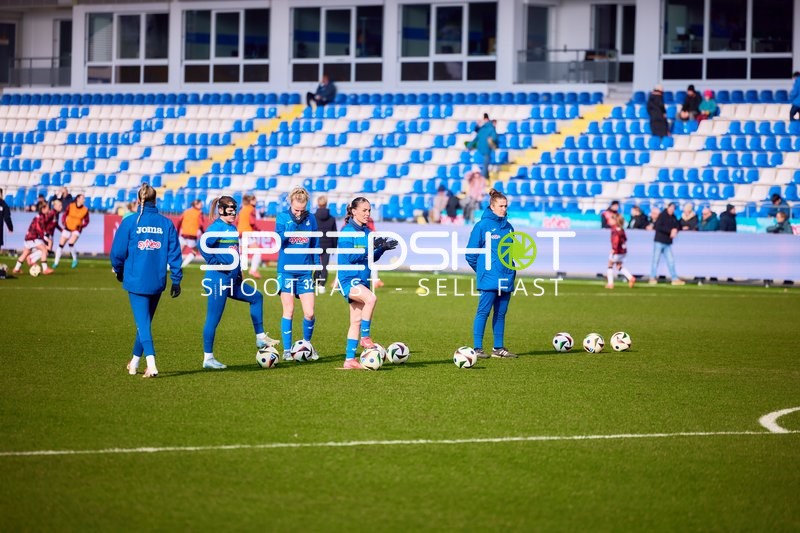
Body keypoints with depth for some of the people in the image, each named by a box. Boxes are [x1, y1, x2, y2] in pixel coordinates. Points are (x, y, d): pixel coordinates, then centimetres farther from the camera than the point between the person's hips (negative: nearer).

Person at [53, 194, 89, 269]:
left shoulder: (85, 210, -7)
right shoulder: (70, 206, -7)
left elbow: (86, 221, 3)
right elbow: (65, 215, 7)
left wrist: (81, 226, -13)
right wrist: (64, 223, -7)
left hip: (76, 230, -2)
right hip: (68, 228, 2)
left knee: (71, 243, -24)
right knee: (61, 245, 0)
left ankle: (75, 260, -1)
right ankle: (56, 263, 13)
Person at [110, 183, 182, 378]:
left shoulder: (130, 222, -6)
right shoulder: (166, 223, 0)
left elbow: (117, 252, -4)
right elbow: (174, 253, 0)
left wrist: (119, 272, 15)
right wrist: (176, 280, 5)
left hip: (136, 280, -3)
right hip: (157, 281, 3)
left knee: (143, 321, -3)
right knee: (145, 320, 18)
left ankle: (151, 364, -20)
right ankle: (134, 362, 31)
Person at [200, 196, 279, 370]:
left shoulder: (232, 228, 14)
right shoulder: (217, 227, -13)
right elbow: (204, 247, -26)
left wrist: (238, 273, 21)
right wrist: (216, 264, -20)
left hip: (231, 280, 10)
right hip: (218, 280, -10)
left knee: (256, 297, 16)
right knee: (213, 319, -4)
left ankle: (260, 338, 22)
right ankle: (208, 358, 1)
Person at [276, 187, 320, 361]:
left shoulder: (311, 219, 4)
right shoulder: (282, 217, -2)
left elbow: (315, 246, 11)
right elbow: (280, 239, -16)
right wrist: (295, 222, -22)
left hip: (305, 271, 2)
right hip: (286, 270, -2)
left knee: (309, 313, -3)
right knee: (288, 311, 0)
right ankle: (287, 350, 8)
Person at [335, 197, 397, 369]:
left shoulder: (367, 232, 11)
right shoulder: (347, 231, -10)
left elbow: (371, 258, 15)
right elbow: (350, 257, -19)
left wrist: (382, 249, -2)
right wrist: (370, 247, -23)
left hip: (362, 280, 8)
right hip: (348, 278, -8)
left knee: (356, 321, 7)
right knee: (371, 298, -33)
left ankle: (350, 360, 10)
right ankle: (365, 337, -20)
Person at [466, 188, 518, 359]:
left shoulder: (508, 227, 11)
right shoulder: (483, 226, -7)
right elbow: (471, 253, -4)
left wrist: (512, 271, 15)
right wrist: (482, 269, 1)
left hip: (506, 278, 6)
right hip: (489, 278, -6)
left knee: (501, 313, 10)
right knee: (484, 312, -6)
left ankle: (499, 348, 15)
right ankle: (477, 348, -5)